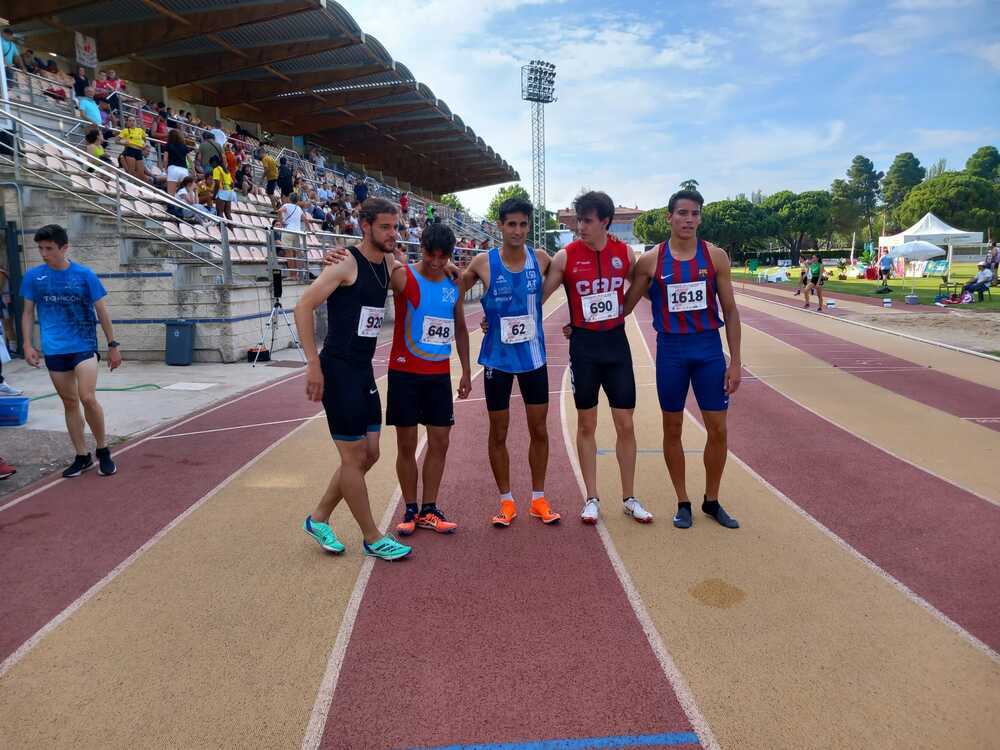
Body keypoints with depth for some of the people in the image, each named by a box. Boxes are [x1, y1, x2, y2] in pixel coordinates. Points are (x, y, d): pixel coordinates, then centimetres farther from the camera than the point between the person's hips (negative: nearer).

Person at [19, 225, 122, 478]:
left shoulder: (85, 274, -4)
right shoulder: (33, 276, 3)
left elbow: (102, 311, 1)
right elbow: (28, 312, 11)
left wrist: (113, 345, 1)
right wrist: (27, 344, 3)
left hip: (84, 345, -3)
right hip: (54, 350, 3)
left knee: (88, 398, -13)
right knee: (70, 403, 9)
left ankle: (103, 450, 6)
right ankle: (82, 456, 18)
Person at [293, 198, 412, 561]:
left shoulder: (388, 264, 10)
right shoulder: (346, 264, -13)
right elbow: (303, 306, -16)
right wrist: (313, 362, -20)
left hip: (364, 370, 9)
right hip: (338, 370, -9)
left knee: (369, 454, 13)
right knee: (354, 457, 0)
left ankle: (318, 519, 29)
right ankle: (372, 538, 14)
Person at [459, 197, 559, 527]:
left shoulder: (540, 259, -5)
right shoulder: (483, 263, -10)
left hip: (534, 357, 2)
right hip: (497, 360, -1)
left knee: (538, 429, 8)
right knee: (498, 432, 6)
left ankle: (538, 498, 24)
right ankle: (506, 500, 21)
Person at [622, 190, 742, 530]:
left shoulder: (715, 256, 0)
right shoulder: (651, 260, -2)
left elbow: (730, 310, 2)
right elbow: (626, 306, 7)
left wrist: (735, 361, -1)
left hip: (709, 348, 1)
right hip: (671, 349, 0)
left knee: (718, 429, 4)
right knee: (672, 428, 7)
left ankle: (712, 501, 25)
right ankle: (683, 503, 24)